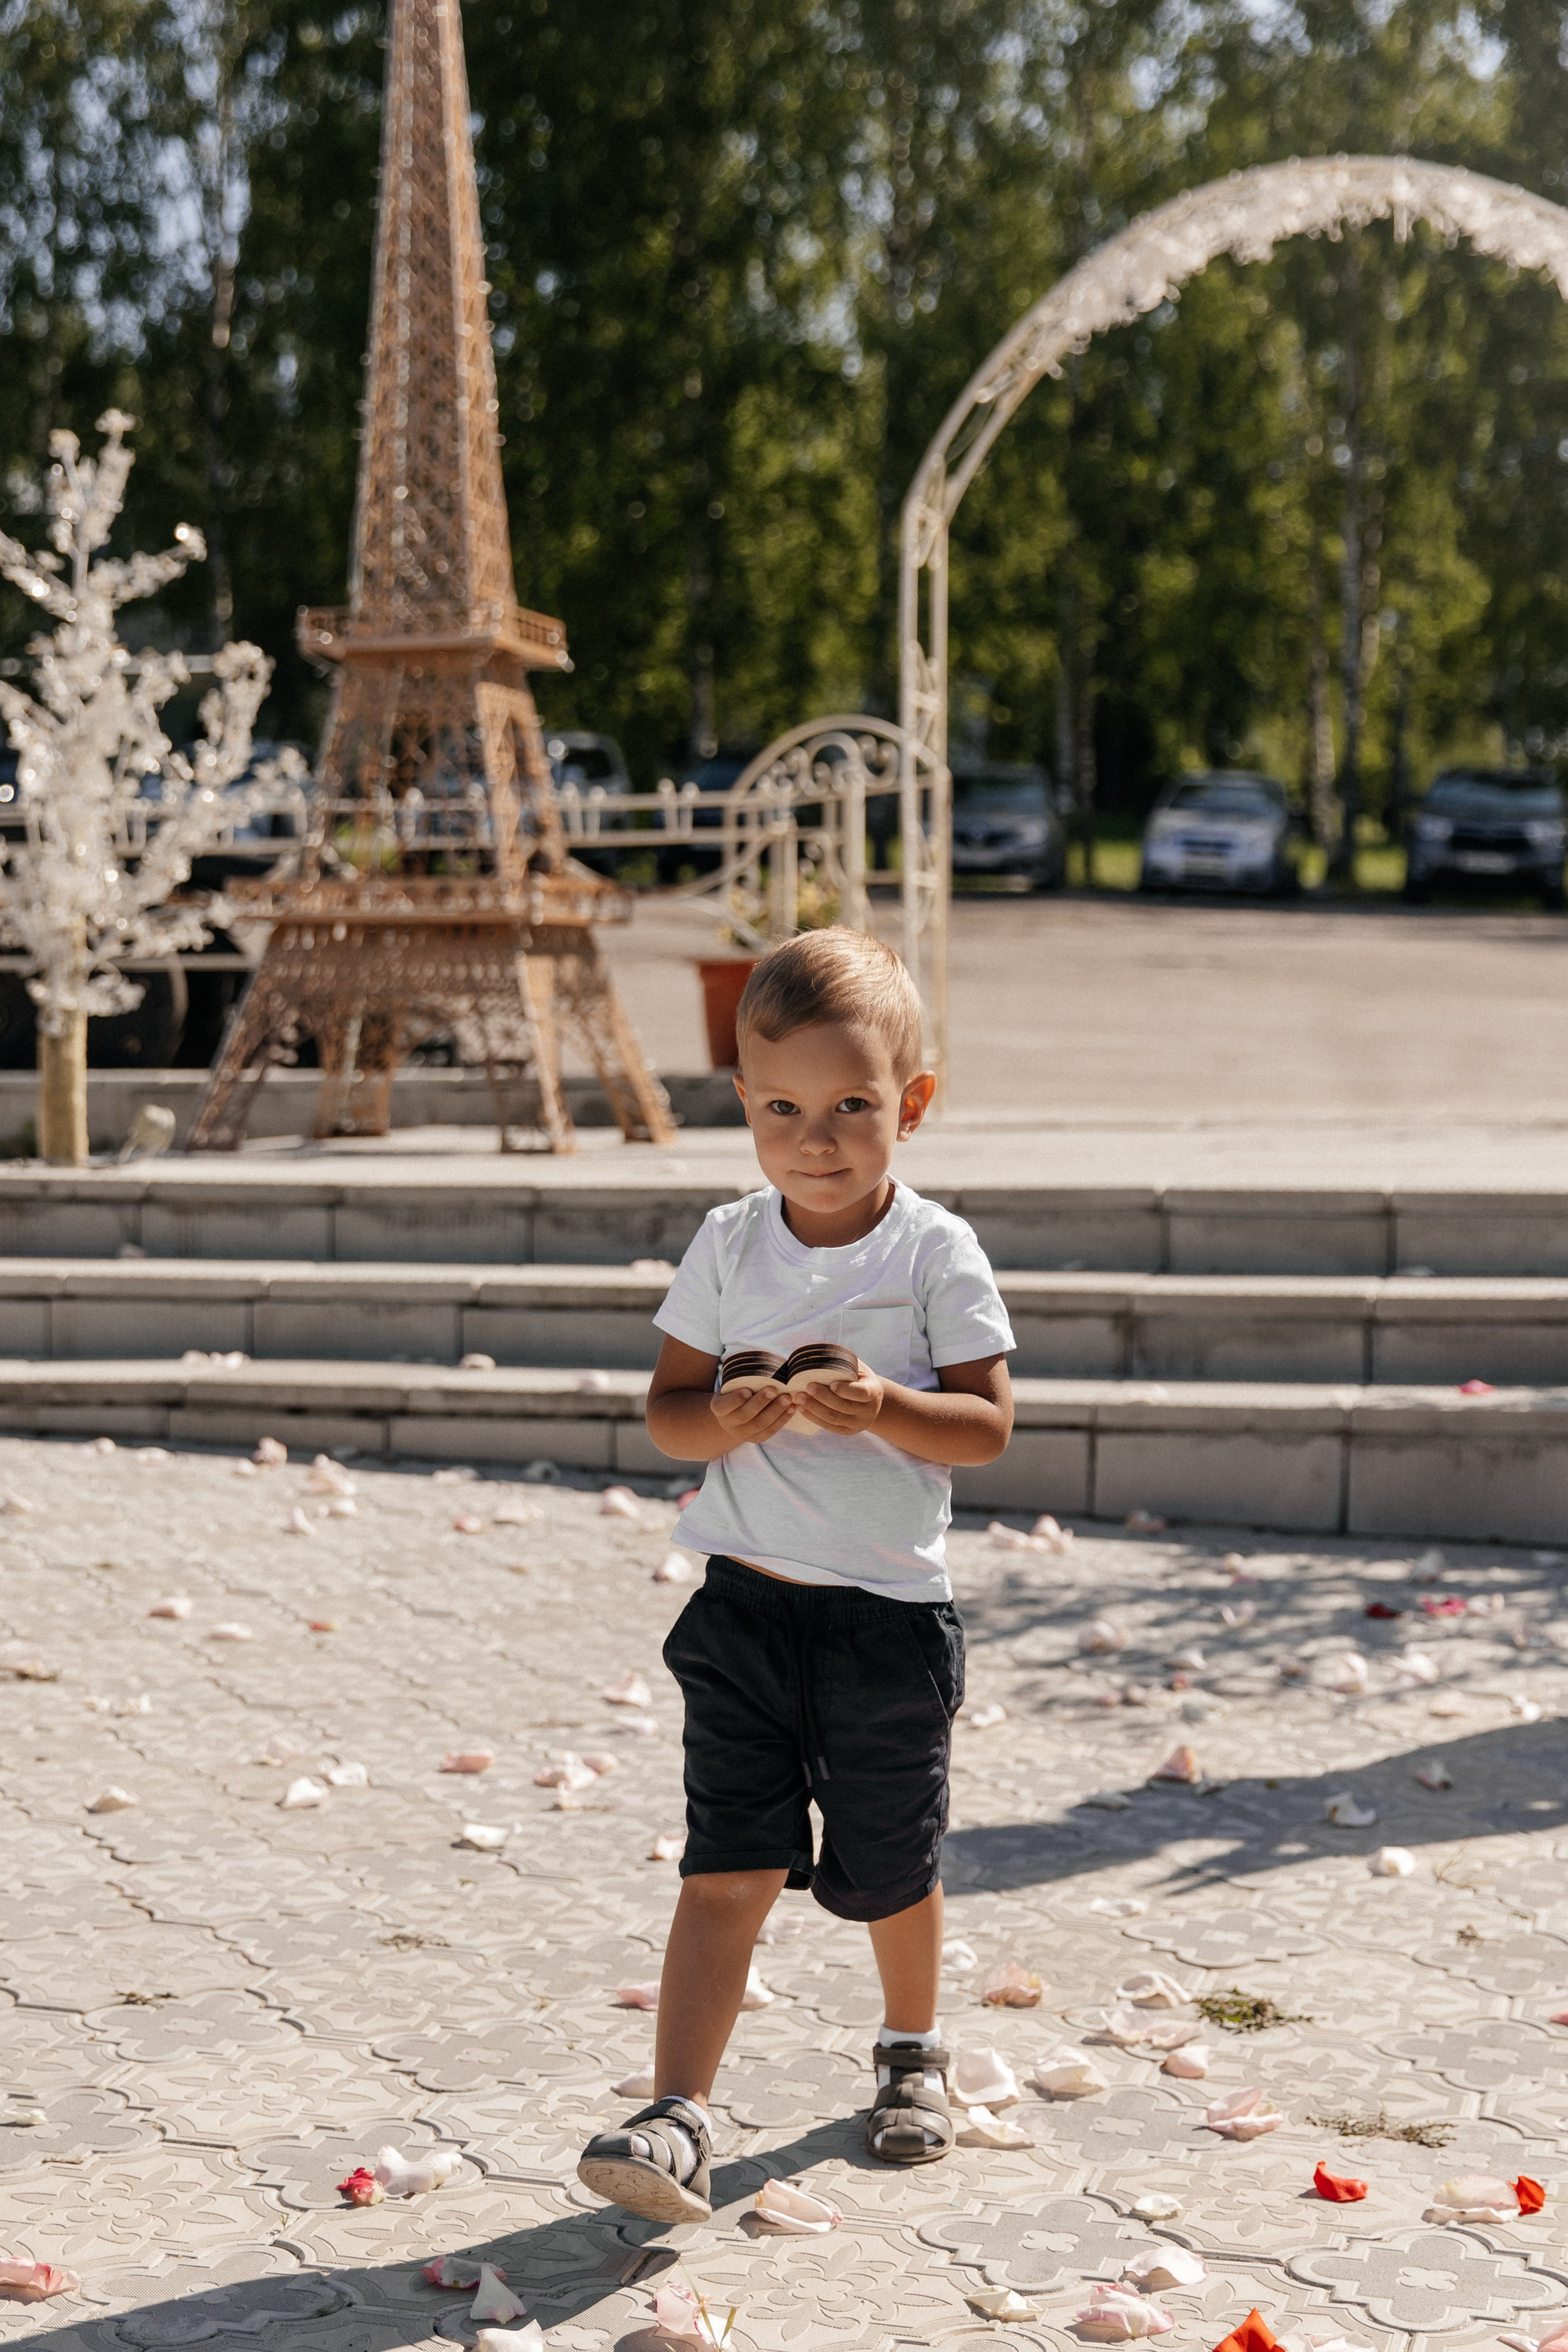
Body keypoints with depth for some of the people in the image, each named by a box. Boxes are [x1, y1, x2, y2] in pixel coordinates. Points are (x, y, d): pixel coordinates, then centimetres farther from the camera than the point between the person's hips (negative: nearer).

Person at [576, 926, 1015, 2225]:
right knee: (729, 1868, -5)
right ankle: (679, 2116, -5)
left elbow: (989, 1424, -8)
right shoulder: (728, 1247, 2)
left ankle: (913, 2050, 40)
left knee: (890, 1869, 14)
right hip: (746, 1603, 1)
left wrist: (884, 1409, -26)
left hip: (890, 1615, -1)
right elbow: (666, 1406, 4)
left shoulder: (936, 1252, -7)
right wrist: (726, 1421, -18)